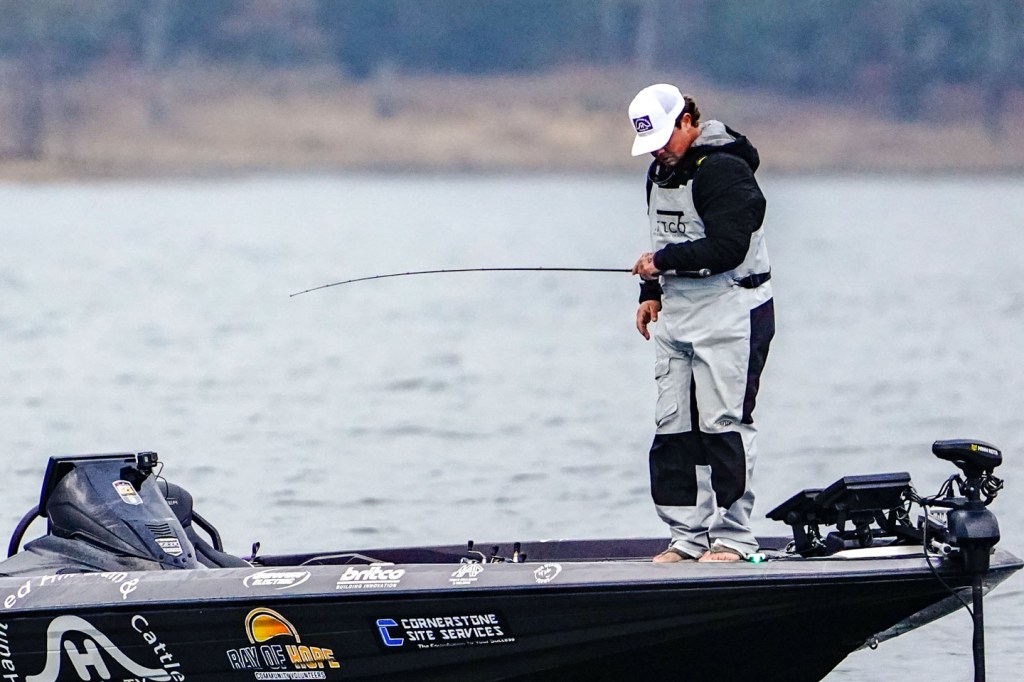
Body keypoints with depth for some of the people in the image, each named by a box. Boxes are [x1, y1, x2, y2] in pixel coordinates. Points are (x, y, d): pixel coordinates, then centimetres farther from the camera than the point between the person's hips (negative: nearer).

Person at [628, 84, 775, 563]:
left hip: (731, 314, -9)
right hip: (677, 313, 9)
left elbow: (727, 248, -23)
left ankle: (732, 539, -4)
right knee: (673, 427, 4)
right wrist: (652, 292, 14)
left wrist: (662, 262, -17)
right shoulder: (660, 171, 15)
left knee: (723, 424, -9)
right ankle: (687, 537, 8)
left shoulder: (725, 170, -15)